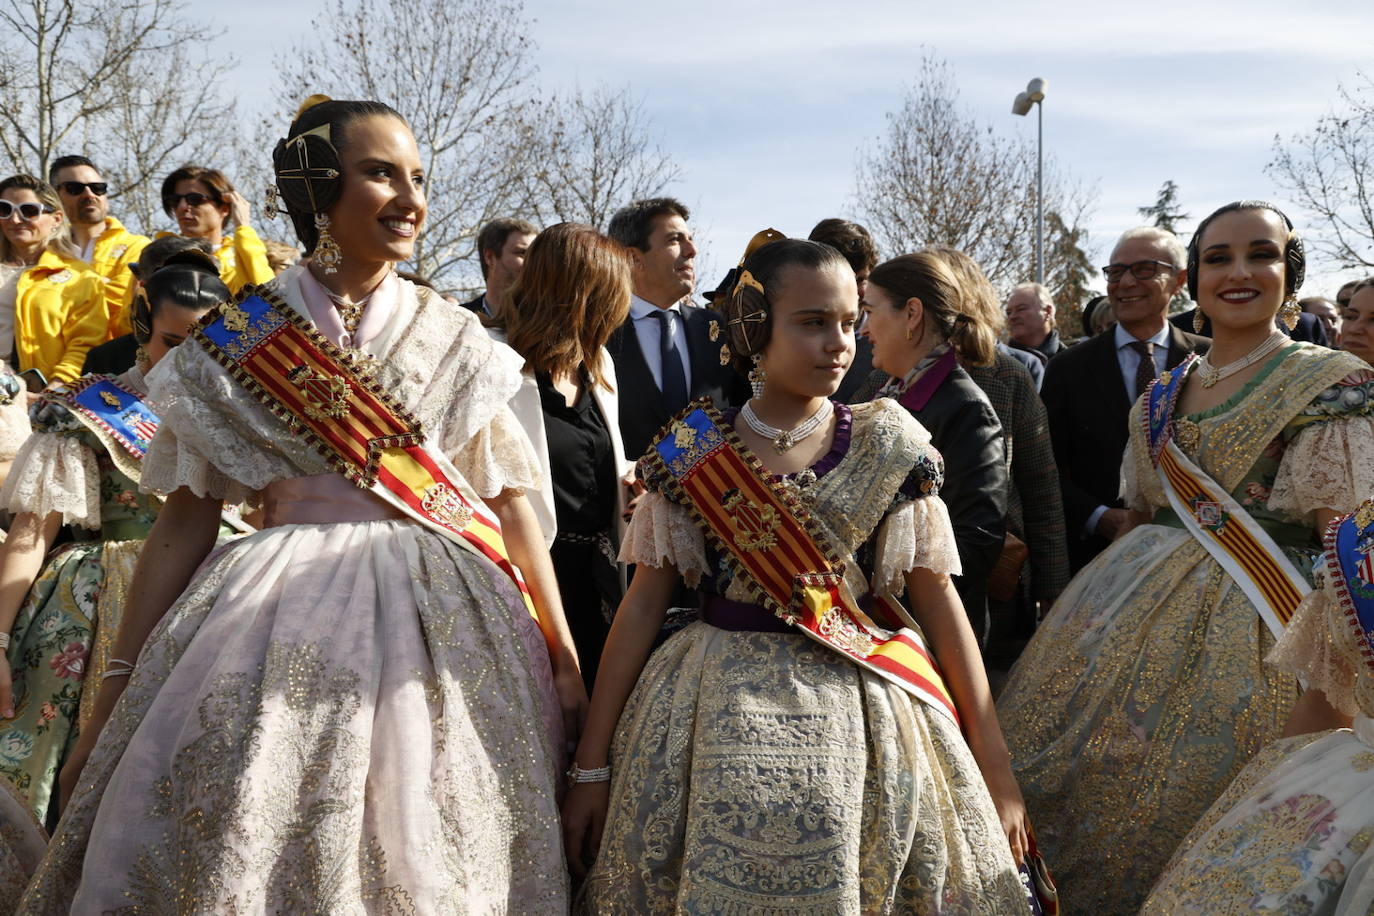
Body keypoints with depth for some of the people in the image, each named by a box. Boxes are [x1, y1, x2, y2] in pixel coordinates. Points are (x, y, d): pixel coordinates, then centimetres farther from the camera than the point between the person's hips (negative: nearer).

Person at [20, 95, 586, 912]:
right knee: (237, 849, 0)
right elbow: (186, 520, 2)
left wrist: (564, 658, 2)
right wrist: (114, 699, 1)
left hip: (446, 626, 1)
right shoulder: (236, 343, 2)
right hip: (277, 630, -1)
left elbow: (511, 499, 5)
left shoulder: (457, 340, 5)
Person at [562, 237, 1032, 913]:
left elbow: (938, 601, -1)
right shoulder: (691, 452, -2)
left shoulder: (889, 449, -2)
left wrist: (996, 775, -2)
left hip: (862, 720, 0)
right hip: (717, 723, 0)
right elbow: (642, 605, 0)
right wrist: (591, 767, -1)